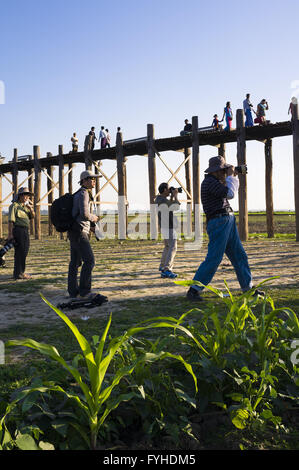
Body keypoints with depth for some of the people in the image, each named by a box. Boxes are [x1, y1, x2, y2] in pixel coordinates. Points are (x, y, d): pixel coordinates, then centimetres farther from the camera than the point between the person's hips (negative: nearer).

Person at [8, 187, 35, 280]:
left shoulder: (25, 206, 19)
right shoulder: (14, 206, -6)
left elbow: (32, 216, 10)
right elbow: (11, 221, -12)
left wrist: (30, 208, -9)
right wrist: (10, 234, -17)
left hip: (25, 231, 9)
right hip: (18, 230, -9)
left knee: (24, 251, 12)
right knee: (19, 252, -9)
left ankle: (21, 272, 21)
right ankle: (18, 274, -7)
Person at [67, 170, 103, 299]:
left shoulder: (78, 194, 21)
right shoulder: (83, 194, -11)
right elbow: (85, 214, -24)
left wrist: (90, 225, 17)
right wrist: (93, 218, -3)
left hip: (74, 233, 10)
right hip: (79, 233, -10)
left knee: (75, 262, 10)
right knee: (89, 261, -9)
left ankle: (73, 291, 13)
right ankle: (84, 291, -7)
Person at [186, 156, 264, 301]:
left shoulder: (215, 182, 19)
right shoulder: (210, 182, -11)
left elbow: (229, 193, 30)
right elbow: (230, 194, -16)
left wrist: (234, 177, 20)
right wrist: (230, 176, -3)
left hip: (228, 222, 10)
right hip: (219, 222, -10)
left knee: (239, 256, 12)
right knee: (214, 258, -11)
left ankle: (248, 288, 21)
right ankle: (193, 290, -6)